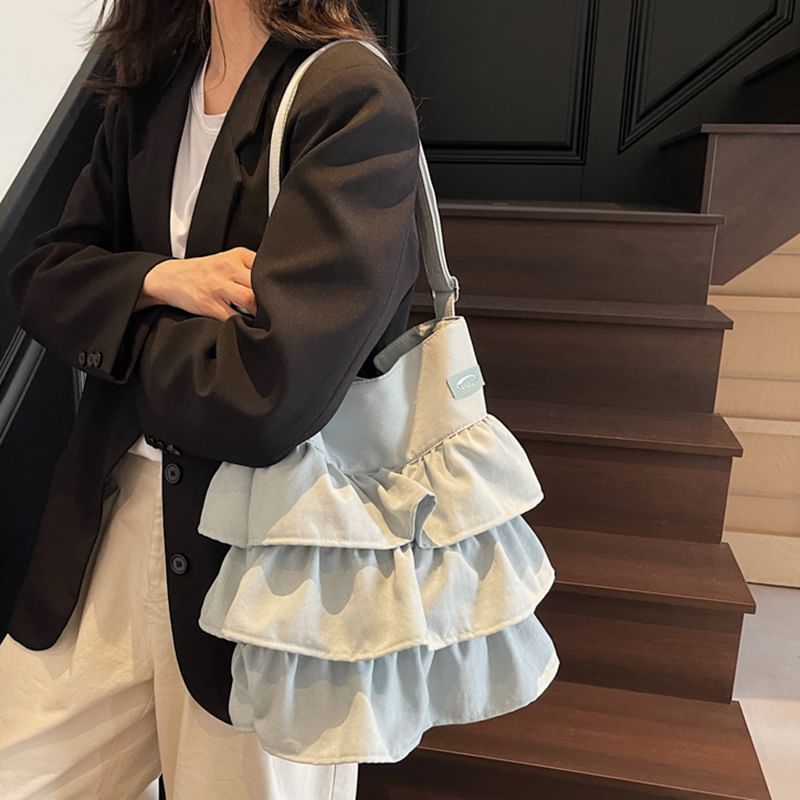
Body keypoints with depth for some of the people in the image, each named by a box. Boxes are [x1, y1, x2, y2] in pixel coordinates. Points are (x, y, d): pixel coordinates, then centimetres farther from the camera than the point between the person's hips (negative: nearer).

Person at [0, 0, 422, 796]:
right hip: (119, 506, 7)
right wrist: (160, 280, -14)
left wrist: (121, 322, -6)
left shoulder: (356, 102, -17)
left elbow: (262, 396, -26)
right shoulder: (152, 85, 7)